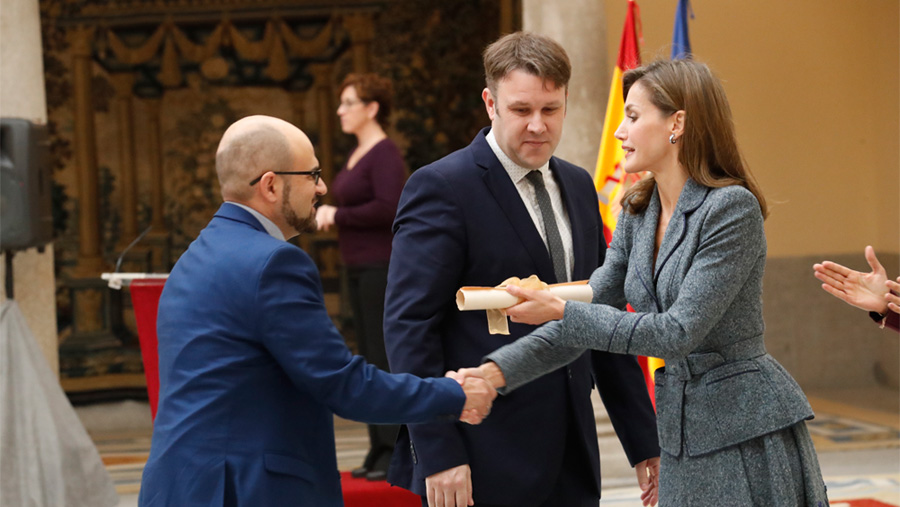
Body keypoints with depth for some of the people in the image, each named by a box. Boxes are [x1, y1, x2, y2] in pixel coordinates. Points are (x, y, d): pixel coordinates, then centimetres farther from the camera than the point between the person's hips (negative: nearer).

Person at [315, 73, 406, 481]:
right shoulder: (358, 153, 15)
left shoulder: (385, 154, -13)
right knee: (369, 359, 11)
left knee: (385, 357, -7)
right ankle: (379, 449, 16)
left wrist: (338, 215, -15)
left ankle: (398, 452, -2)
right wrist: (329, 213, 6)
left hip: (383, 266, -10)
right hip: (359, 267, 10)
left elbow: (388, 207, -24)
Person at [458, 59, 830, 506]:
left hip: (749, 431, -7)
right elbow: (591, 312, 5)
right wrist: (499, 371, -9)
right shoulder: (638, 213, 8)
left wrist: (560, 311, -22)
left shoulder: (733, 208, -16)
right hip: (682, 434, 7)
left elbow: (679, 332, -21)